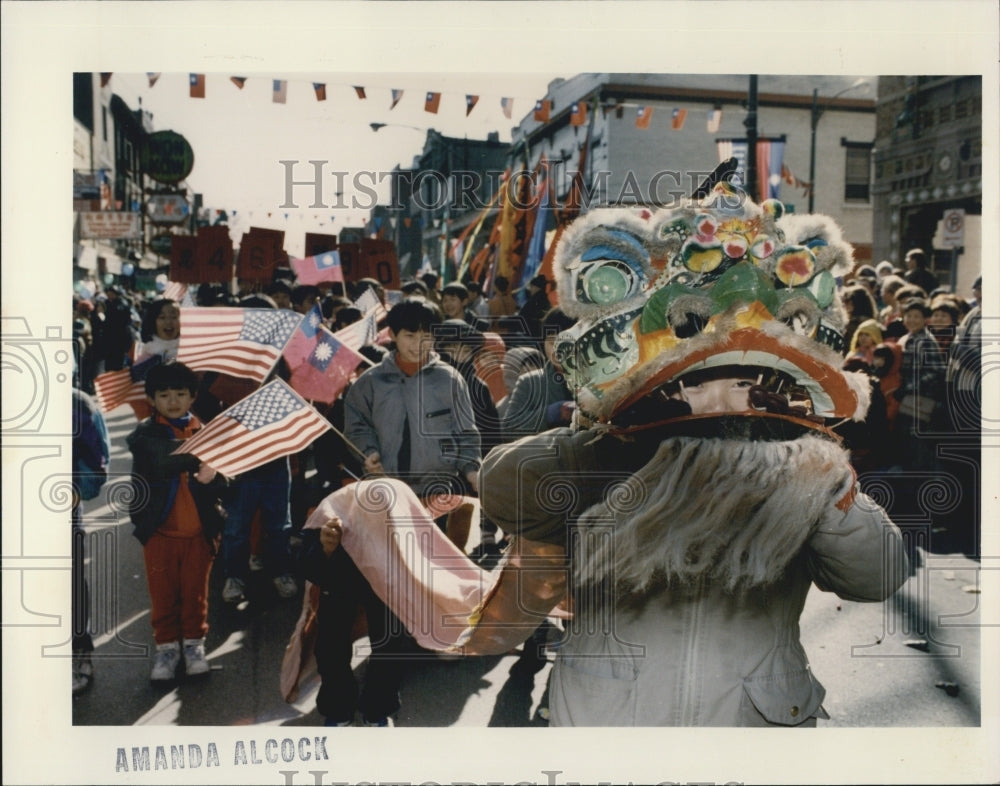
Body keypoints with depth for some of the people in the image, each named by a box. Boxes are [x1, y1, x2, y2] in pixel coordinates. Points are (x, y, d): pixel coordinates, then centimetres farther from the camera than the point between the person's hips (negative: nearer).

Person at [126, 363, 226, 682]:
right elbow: (161, 458, -25)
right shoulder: (145, 434, -2)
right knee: (162, 593, 8)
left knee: (196, 591, 10)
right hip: (159, 530, -1)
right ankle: (166, 646, 24)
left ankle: (194, 643, 27)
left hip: (198, 531, 1)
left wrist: (212, 475, -17)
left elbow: (224, 477, 4)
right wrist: (196, 459, -39)